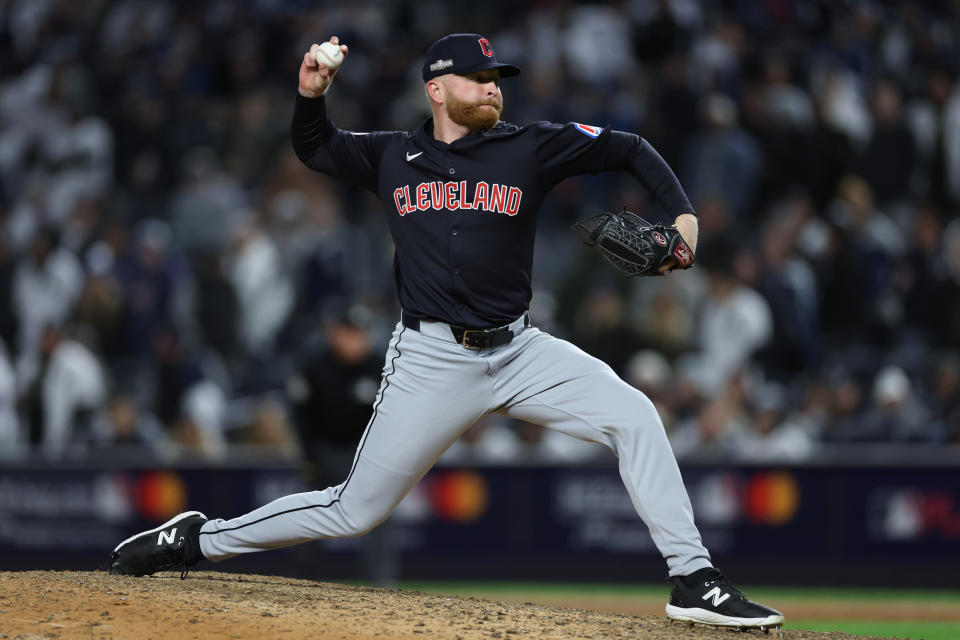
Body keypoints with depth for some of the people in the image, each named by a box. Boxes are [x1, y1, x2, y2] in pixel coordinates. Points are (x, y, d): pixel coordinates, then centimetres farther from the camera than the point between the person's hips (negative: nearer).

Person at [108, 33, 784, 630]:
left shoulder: (530, 147, 3)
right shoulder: (392, 156, 8)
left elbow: (630, 149, 6)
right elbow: (314, 147, 24)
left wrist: (683, 215, -8)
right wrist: (312, 93, 4)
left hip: (519, 352, 1)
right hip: (430, 359, -1)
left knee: (633, 415, -20)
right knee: (356, 510, 0)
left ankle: (695, 581, -15)